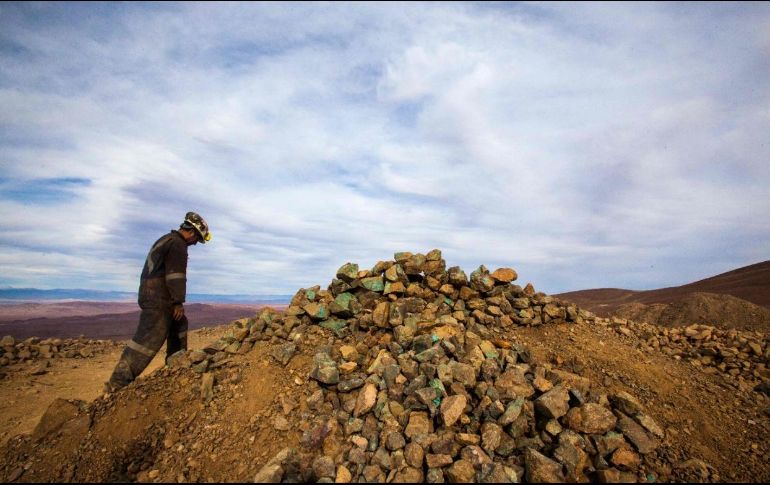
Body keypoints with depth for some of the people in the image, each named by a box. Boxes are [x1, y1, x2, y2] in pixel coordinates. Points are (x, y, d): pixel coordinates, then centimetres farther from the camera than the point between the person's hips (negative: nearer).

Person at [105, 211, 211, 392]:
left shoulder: (166, 240, 21)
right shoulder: (178, 244, -12)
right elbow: (176, 275, -19)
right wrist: (179, 302, -15)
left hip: (151, 294, 11)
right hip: (159, 298, -11)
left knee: (179, 325, 21)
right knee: (148, 339, -11)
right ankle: (117, 382, -9)